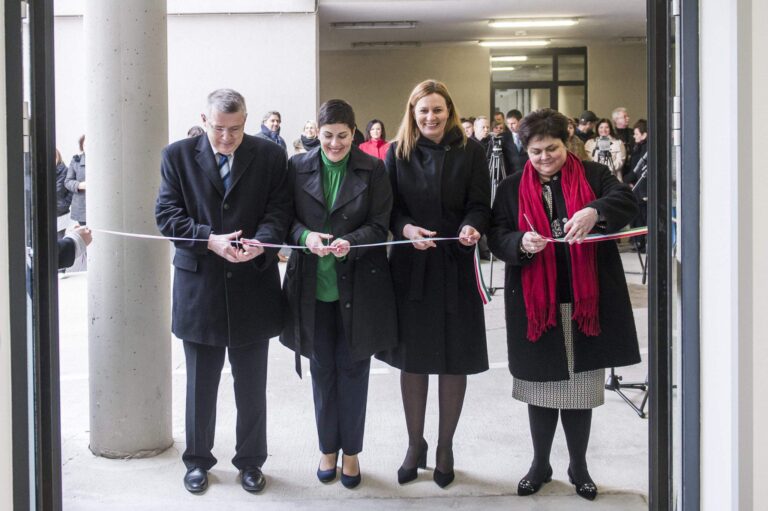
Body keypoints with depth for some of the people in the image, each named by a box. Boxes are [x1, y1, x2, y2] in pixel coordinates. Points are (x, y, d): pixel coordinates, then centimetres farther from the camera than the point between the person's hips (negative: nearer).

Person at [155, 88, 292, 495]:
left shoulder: (270, 156, -1)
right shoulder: (178, 156, -1)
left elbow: (280, 210, -4)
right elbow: (166, 214, -5)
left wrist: (262, 241, -24)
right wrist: (210, 240, -20)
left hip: (252, 287, 0)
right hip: (199, 286, 0)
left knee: (251, 385, 11)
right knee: (200, 383, 13)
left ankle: (251, 461, 27)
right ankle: (198, 460, 29)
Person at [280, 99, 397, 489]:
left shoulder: (373, 170, -3)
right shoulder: (298, 167, 2)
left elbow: (379, 226, -4)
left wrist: (351, 243, -23)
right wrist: (305, 236, -19)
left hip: (358, 285, -1)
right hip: (312, 284, 2)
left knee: (352, 369, 7)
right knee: (322, 369, 11)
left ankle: (351, 452, 21)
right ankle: (328, 448, 27)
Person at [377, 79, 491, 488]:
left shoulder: (470, 151, 1)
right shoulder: (398, 152, 3)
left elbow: (480, 204, -3)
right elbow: (389, 207, 0)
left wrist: (472, 226, -24)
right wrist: (406, 228, -20)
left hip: (455, 266, -1)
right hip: (409, 265, 1)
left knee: (455, 360, 6)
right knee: (412, 358, 8)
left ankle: (445, 447, 22)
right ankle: (415, 444, 24)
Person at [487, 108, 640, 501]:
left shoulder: (593, 176, 2)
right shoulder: (512, 189, 6)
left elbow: (626, 201, -15)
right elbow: (496, 237, 0)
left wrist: (594, 211, -36)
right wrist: (521, 242, -23)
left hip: (586, 302, -1)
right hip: (535, 303, 1)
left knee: (581, 387, 9)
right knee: (540, 386, 11)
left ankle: (578, 466, 26)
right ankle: (540, 464, 29)